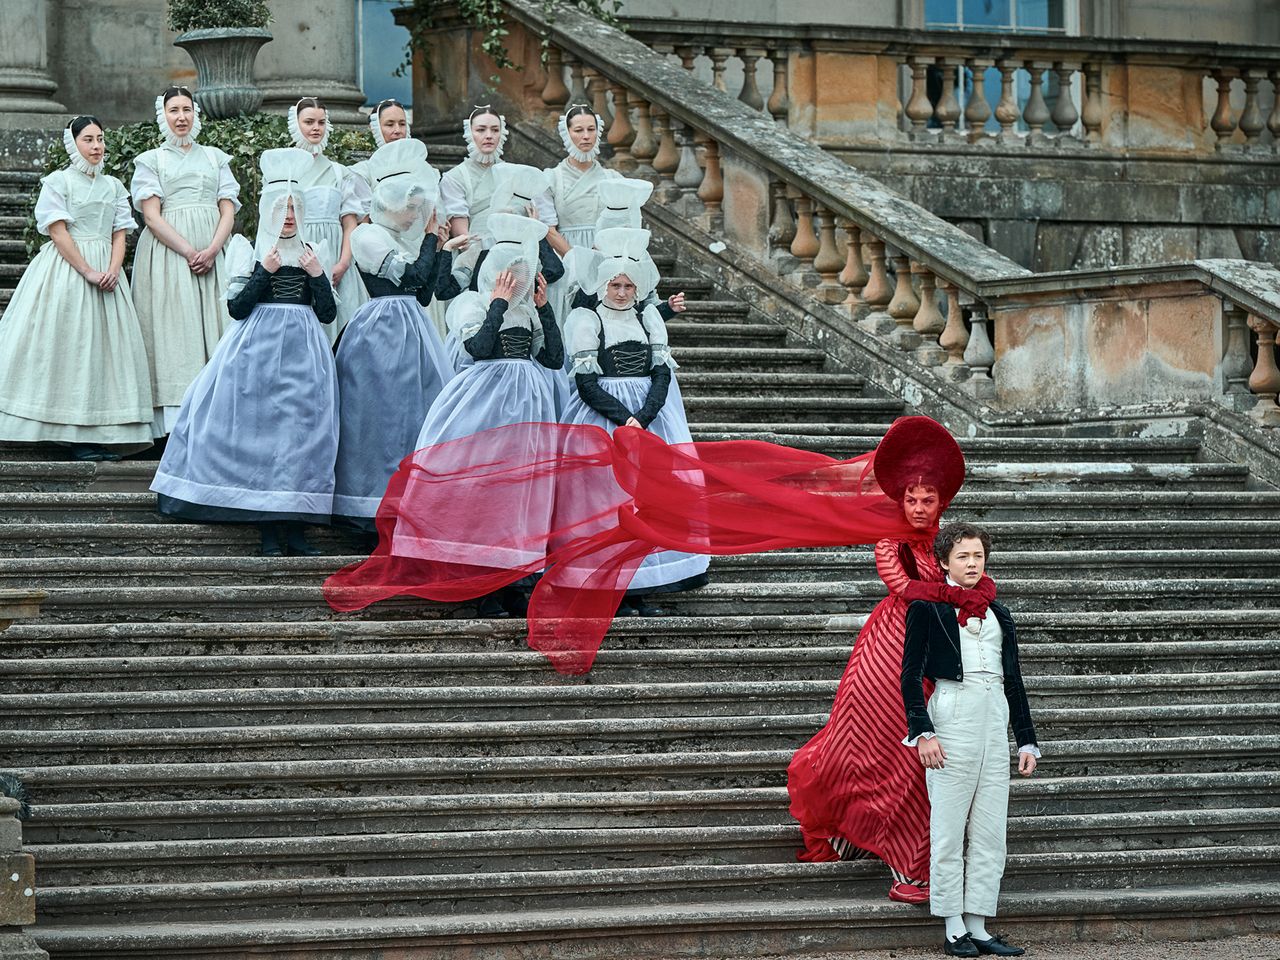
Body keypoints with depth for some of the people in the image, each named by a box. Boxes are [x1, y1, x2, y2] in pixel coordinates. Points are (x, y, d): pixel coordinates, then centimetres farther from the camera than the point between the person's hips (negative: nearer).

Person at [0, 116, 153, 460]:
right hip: (65, 269, -5)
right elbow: (58, 232, -8)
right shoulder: (58, 181, 0)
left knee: (106, 346, -1)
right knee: (69, 344, -9)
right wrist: (88, 272, -16)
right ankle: (76, 437, -10)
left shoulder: (113, 186, 15)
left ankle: (102, 436, -1)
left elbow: (119, 234, 10)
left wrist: (112, 271, -8)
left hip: (106, 271, 5)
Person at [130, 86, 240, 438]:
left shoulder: (215, 157, 18)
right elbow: (152, 215, -1)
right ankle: (178, 423, -19)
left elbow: (228, 211, 9)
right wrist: (189, 252, -14)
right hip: (169, 249, -2)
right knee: (174, 328, -11)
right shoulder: (150, 161, 11)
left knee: (214, 327, -6)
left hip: (213, 253, 3)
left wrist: (211, 251, -10)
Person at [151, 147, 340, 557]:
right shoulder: (250, 252, 4)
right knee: (261, 428, -8)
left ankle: (294, 526, 1)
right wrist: (265, 273, -13)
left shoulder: (312, 255, 12)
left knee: (302, 430, -2)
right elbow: (236, 307, -5)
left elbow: (328, 313, 9)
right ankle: (269, 528, -6)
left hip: (304, 350, 3)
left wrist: (318, 276, -5)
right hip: (259, 349, -3)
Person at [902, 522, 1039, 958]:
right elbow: (911, 675, -3)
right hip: (952, 717, -5)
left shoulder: (998, 613, 18)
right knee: (948, 829, -4)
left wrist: (1027, 740, 15)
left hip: (996, 723, 5)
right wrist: (922, 732, -14)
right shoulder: (927, 608, 2)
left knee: (990, 831, 3)